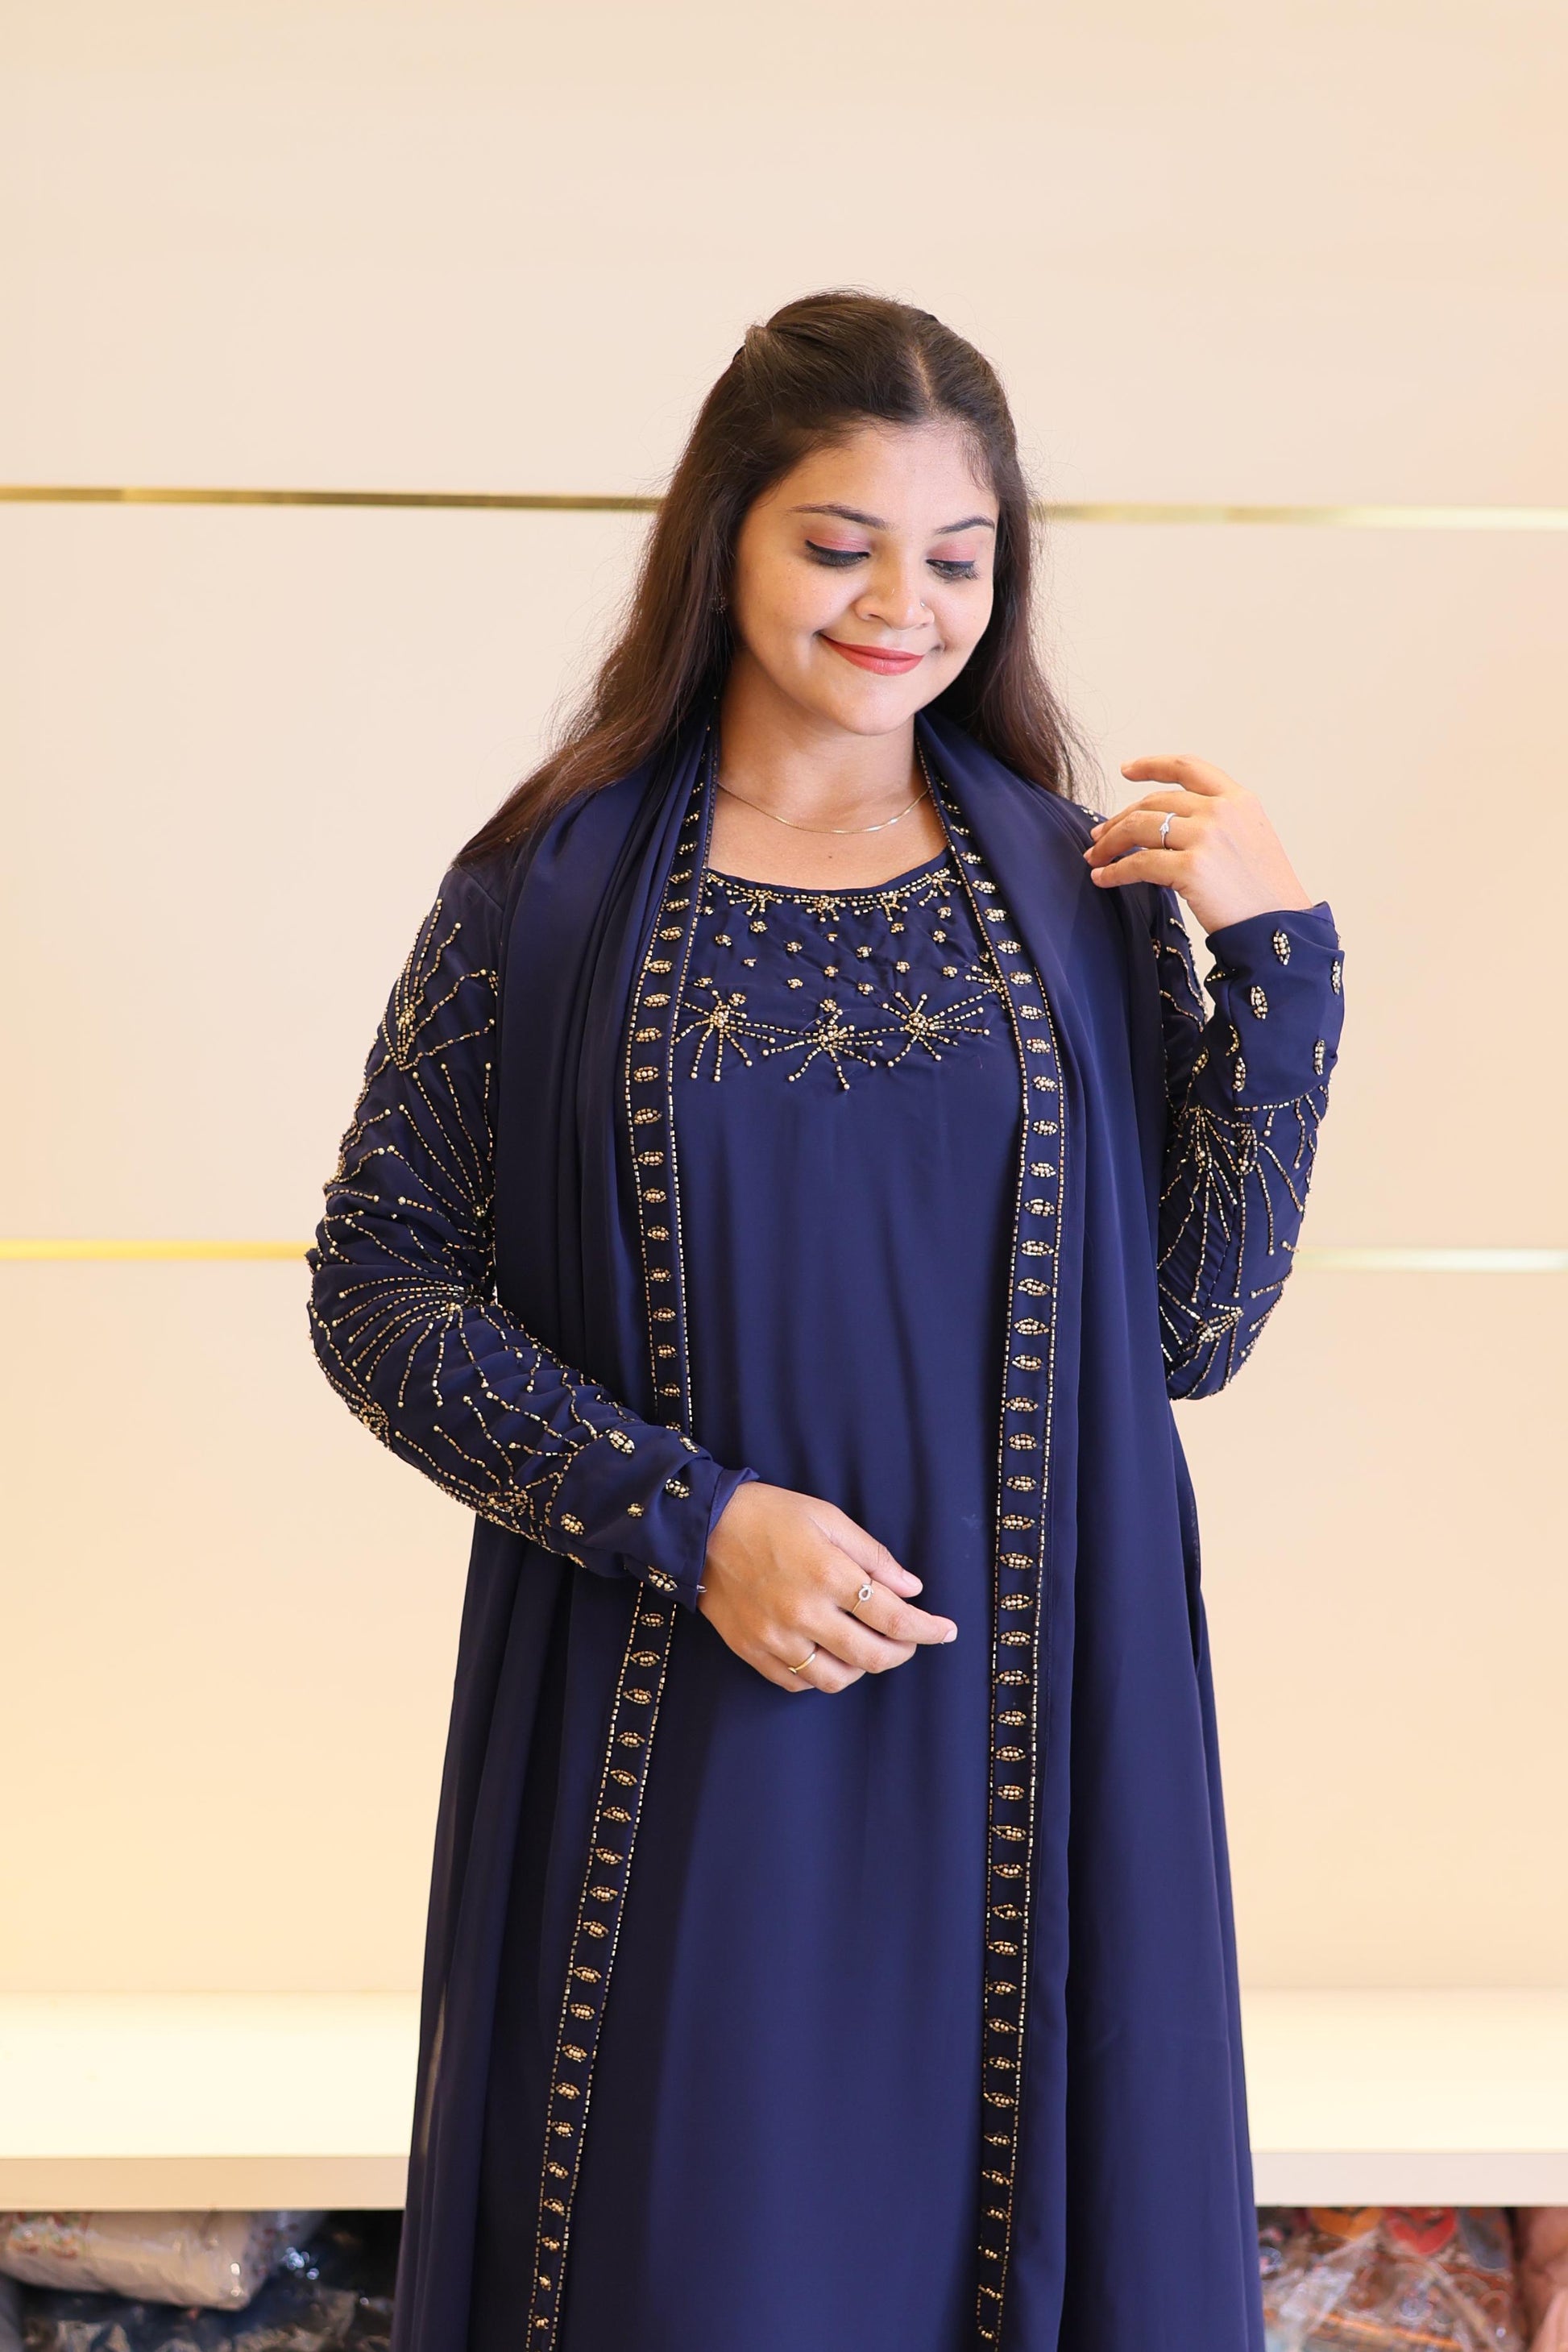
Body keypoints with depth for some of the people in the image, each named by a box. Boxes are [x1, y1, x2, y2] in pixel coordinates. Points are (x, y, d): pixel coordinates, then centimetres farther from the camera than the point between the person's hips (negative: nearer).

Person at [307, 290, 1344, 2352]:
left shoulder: (1080, 891, 3)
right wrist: (686, 1519, -14)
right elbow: (379, 1286, -2)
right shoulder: (553, 886, -1)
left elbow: (1190, 1326, 2)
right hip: (677, 1739, -1)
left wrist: (1275, 961, -8)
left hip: (1019, 1727, 2)